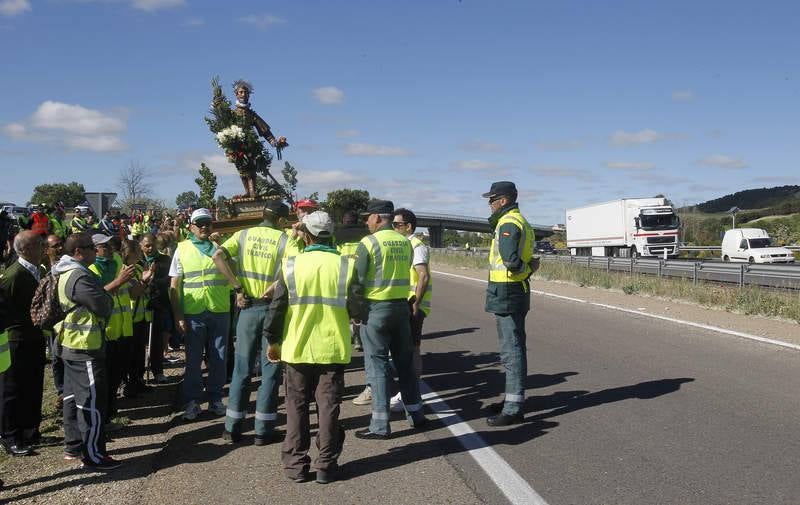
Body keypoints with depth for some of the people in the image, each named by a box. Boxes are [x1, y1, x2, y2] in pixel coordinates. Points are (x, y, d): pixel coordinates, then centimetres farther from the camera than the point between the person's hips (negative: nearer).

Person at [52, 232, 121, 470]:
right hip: (86, 348, -11)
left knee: (73, 396, 16)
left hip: (70, 345, 11)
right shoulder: (80, 277, -22)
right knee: (92, 400, -5)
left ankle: (73, 446, 26)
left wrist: (103, 295, -1)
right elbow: (105, 307, -19)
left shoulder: (67, 274, 11)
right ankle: (93, 455, -1)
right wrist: (108, 297, -1)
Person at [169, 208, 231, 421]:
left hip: (220, 311, 2)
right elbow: (174, 286, 1)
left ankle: (215, 399, 19)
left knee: (218, 358, 8)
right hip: (193, 313, -2)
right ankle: (192, 401, 15)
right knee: (193, 359, 5)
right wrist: (178, 316, -5)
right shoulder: (183, 249, 3)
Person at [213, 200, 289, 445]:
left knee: (242, 368, 12)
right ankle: (264, 430, 9)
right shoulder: (284, 240, -5)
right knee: (270, 369, 6)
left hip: (248, 308, 3)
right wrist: (270, 292, -11)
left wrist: (238, 288, -8)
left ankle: (233, 427, 15)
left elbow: (218, 256, -11)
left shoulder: (244, 234, 3)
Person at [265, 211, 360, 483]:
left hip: (297, 348, 0)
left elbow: (277, 307, -4)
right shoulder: (345, 266, -7)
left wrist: (273, 340, 8)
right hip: (333, 349, 0)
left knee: (297, 407, 12)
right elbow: (355, 310, -8)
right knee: (328, 406, 8)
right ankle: (326, 466, 11)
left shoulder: (291, 265, -6)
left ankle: (296, 464, 16)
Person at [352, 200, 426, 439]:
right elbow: (405, 272, 10)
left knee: (377, 363, 0)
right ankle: (415, 413, 24)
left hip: (376, 307, -5)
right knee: (404, 360, 16)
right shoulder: (405, 242, 6)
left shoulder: (369, 242, -11)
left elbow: (358, 278, -10)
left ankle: (380, 424, 1)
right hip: (401, 305, 6)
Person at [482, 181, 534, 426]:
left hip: (507, 293, -11)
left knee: (511, 350, -7)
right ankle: (513, 398, 30)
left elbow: (511, 261, -29)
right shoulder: (520, 221, 16)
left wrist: (520, 268, -12)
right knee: (513, 348, 18)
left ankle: (513, 409, -4)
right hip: (515, 291, 11)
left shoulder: (508, 224, -17)